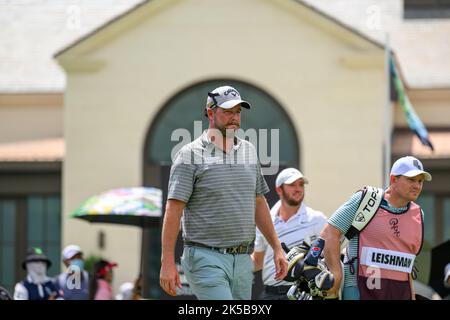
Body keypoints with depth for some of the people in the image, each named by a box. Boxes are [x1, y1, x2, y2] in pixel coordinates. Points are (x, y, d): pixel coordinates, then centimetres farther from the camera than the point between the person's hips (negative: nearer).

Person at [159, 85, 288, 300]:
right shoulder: (191, 155, -4)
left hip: (243, 259, 6)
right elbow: (174, 210, -8)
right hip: (206, 259, -6)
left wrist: (277, 248, 17)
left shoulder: (248, 151, 15)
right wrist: (168, 262, -15)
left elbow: (259, 203, 22)